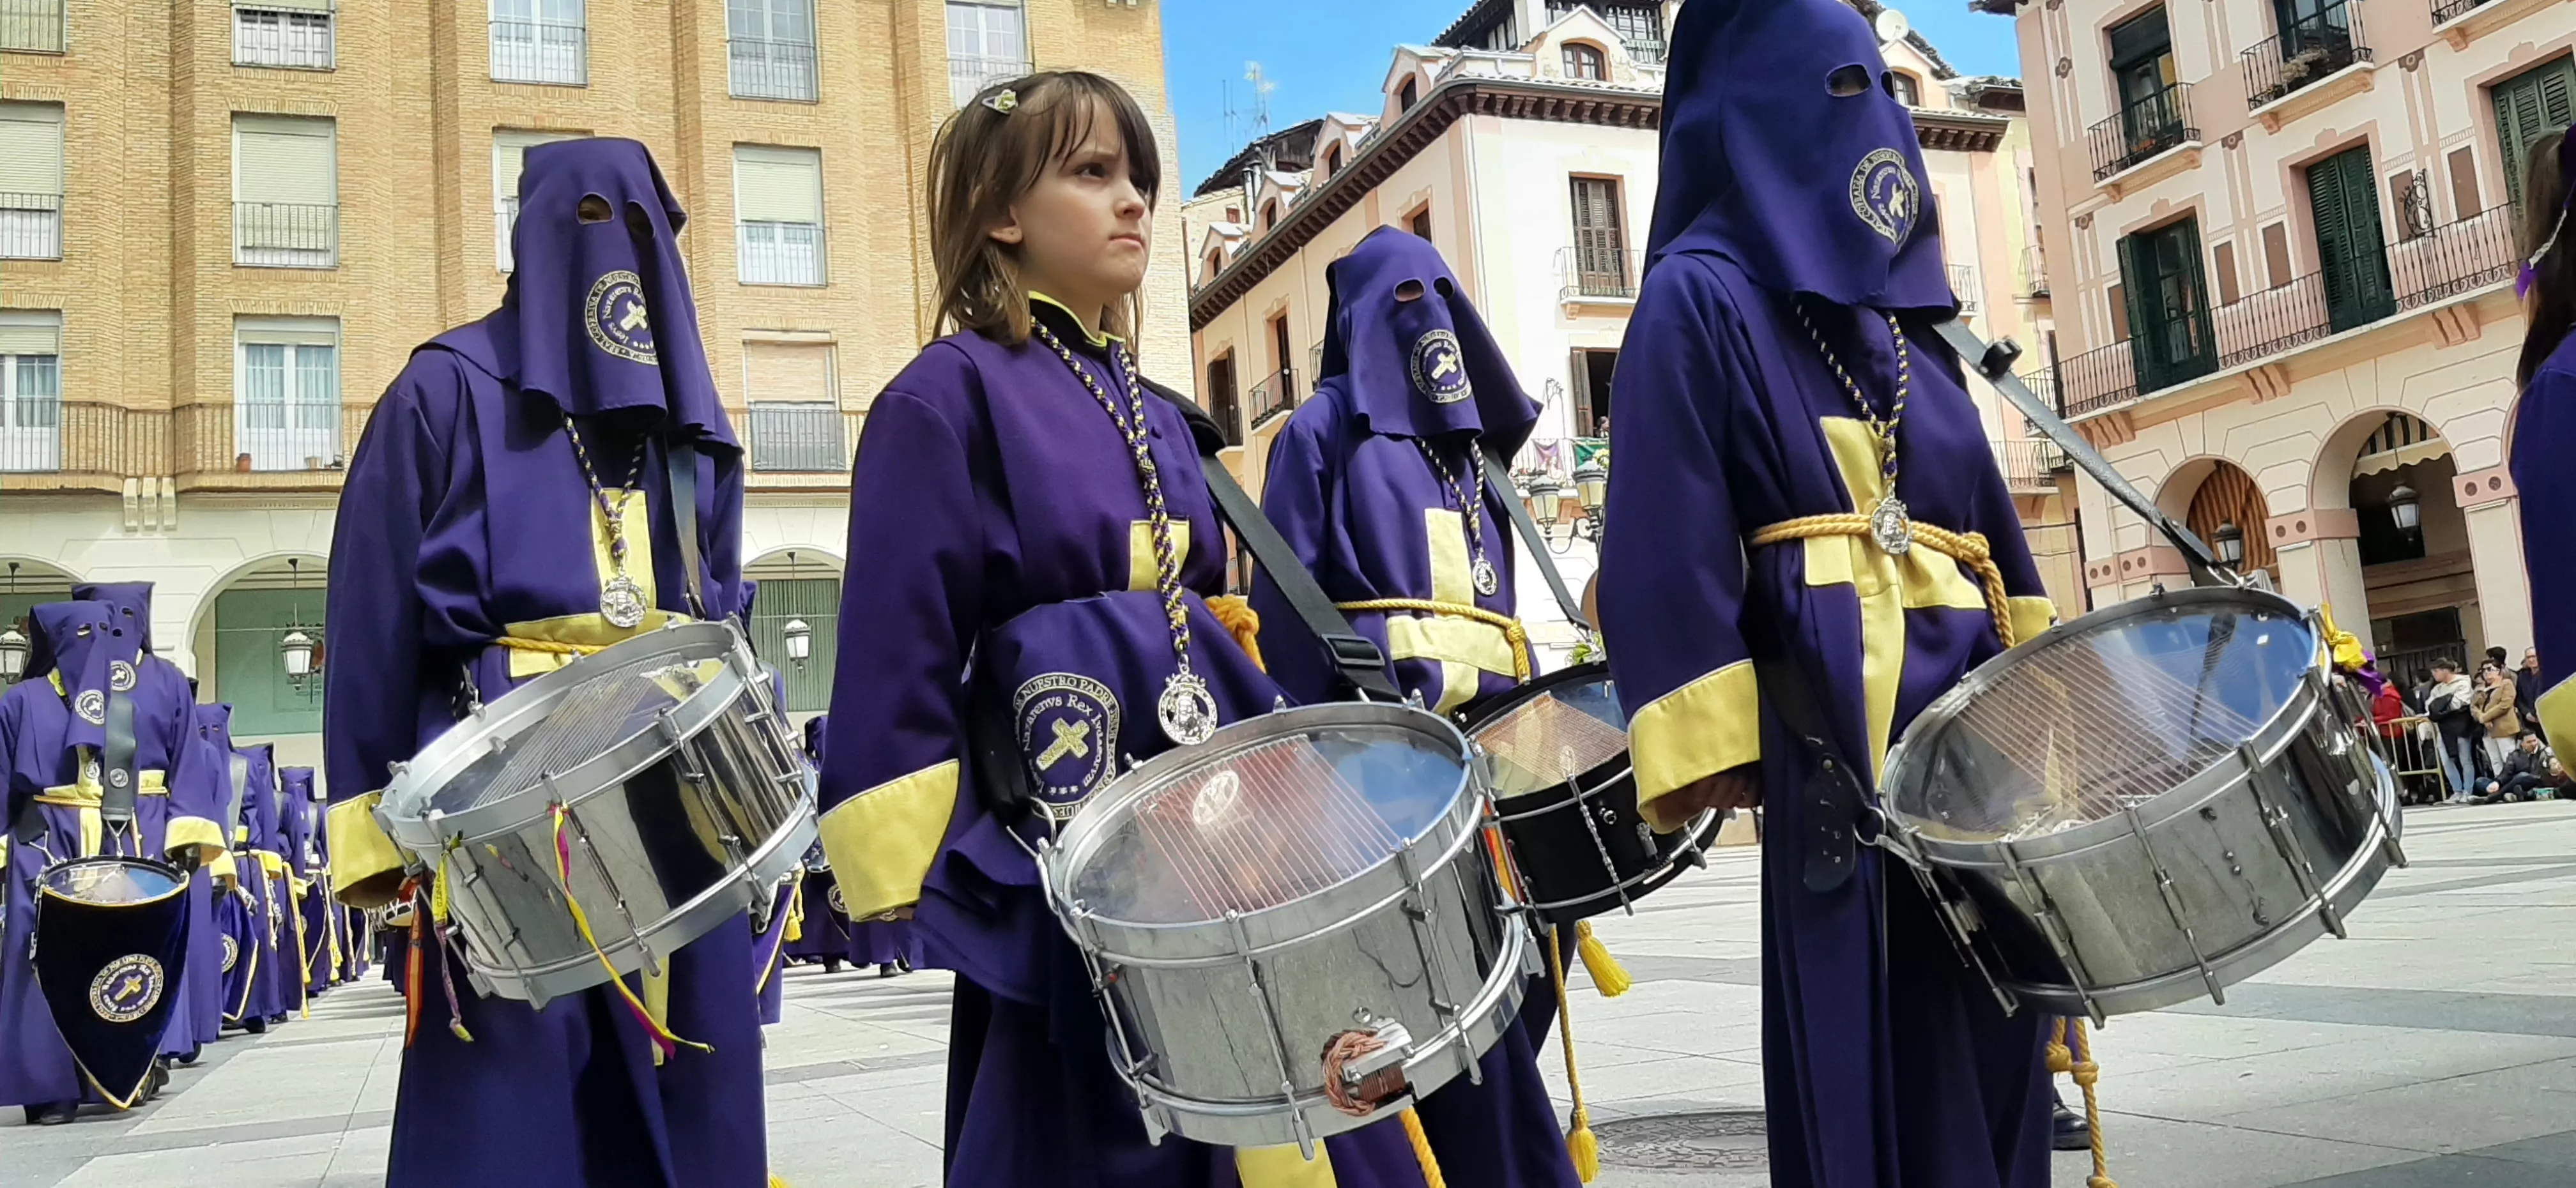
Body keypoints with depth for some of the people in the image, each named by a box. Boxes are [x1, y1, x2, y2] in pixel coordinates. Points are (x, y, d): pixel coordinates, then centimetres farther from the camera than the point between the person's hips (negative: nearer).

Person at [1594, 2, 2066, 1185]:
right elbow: (1669, 540, -13)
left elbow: (1983, 507, 21)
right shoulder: (1703, 296, -4)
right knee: (1871, 1046, -3)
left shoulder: (1900, 307, 19)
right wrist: (1707, 743, -19)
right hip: (1837, 723, -7)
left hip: (1970, 694, 8)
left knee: (1984, 1028, 11)